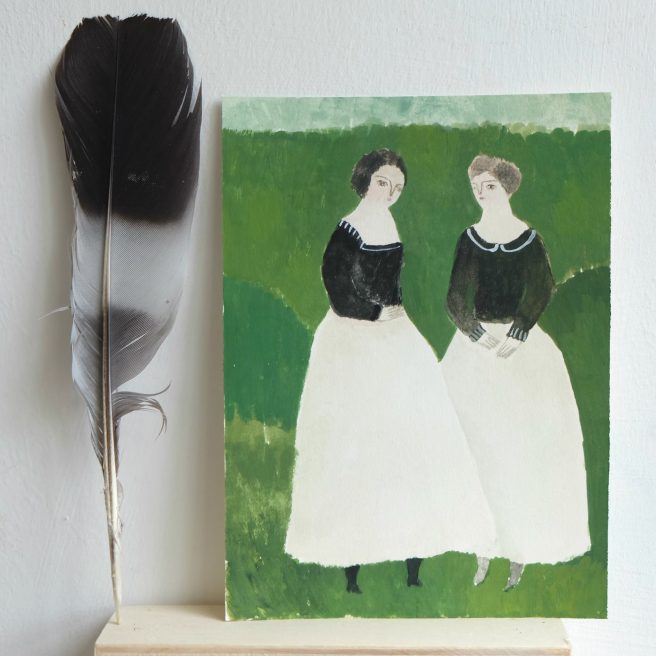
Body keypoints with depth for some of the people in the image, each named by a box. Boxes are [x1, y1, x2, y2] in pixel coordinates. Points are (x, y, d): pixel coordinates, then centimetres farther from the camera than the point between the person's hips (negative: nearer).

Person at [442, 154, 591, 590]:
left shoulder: (530, 239, 2)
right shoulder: (468, 239, 5)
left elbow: (540, 293, -4)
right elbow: (456, 296, -1)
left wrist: (515, 334, -16)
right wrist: (479, 333, -14)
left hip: (523, 343, -1)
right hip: (476, 343, 1)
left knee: (526, 441, -1)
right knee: (479, 442, -1)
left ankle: (522, 549, 10)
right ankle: (484, 550, 9)